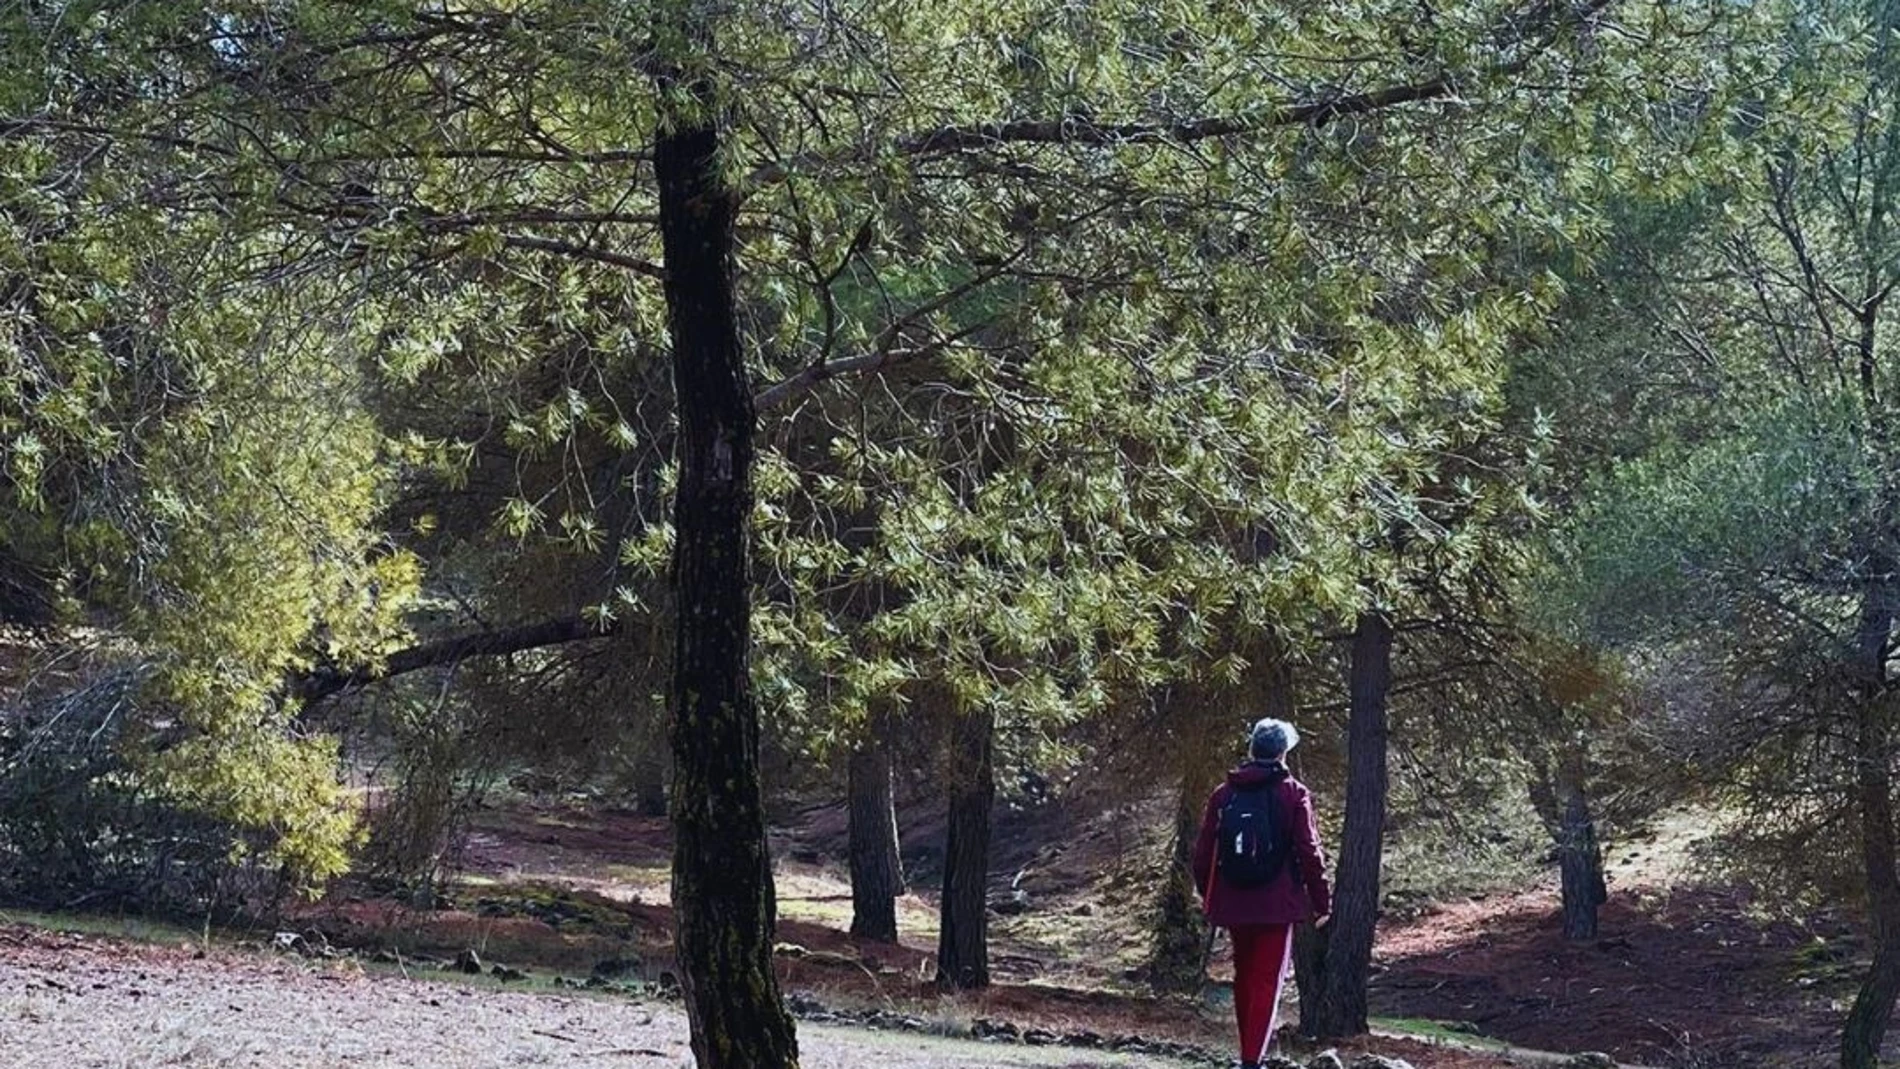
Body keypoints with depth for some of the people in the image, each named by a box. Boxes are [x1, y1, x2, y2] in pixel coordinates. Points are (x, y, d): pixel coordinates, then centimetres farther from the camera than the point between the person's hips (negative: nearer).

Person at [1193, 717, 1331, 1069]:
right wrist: (1322, 900, 1)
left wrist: (1208, 897, 18)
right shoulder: (1293, 794, -6)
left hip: (1234, 904, 4)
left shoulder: (1223, 794, 4)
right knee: (1267, 982, -3)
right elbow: (1309, 852, -7)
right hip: (1277, 904, -3)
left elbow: (1204, 852, 6)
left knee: (1244, 978, 18)